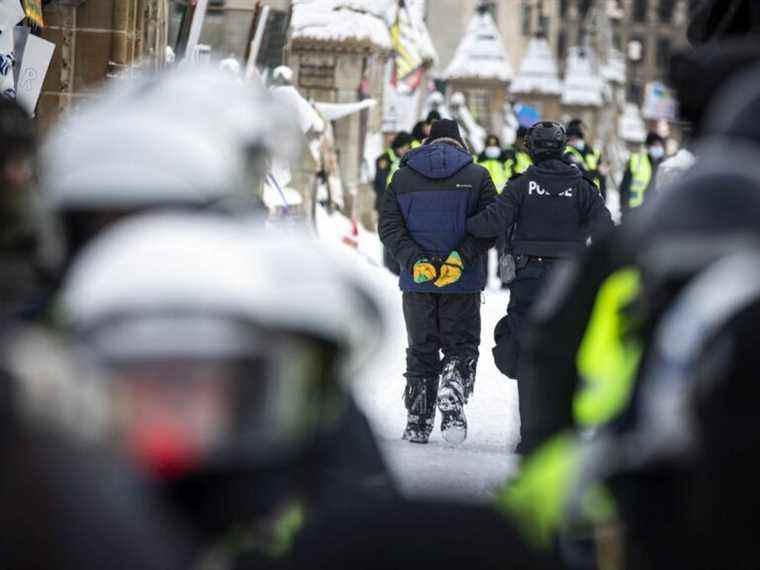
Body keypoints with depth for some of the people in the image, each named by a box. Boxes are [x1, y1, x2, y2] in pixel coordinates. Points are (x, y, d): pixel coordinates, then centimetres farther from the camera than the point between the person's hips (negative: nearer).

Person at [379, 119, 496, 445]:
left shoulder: (402, 177, 7)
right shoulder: (476, 176, 0)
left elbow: (389, 226, -2)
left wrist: (414, 261, -11)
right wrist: (461, 258, -14)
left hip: (417, 282, 2)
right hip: (463, 283, -2)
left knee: (421, 352, 12)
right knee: (461, 347, 8)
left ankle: (418, 423, 11)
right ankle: (452, 398, -18)